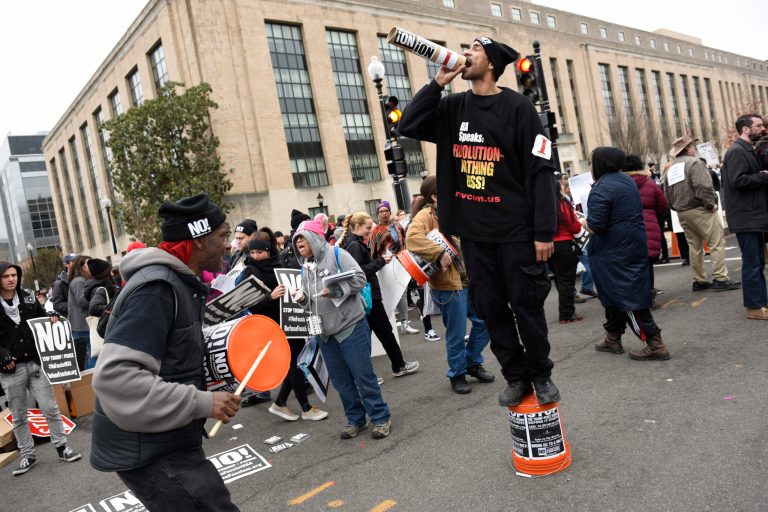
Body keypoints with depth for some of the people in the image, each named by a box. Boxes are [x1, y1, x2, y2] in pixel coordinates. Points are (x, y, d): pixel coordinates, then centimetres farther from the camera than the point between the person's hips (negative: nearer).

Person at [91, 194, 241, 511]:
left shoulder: (176, 283, 11)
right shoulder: (156, 289, -22)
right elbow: (115, 377, -29)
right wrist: (203, 403, -27)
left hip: (165, 441, 10)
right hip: (147, 450, -10)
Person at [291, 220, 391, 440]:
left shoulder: (336, 253, -6)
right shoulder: (305, 267, 13)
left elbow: (359, 278, -13)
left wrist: (336, 290, -24)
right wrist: (302, 298, -2)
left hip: (350, 326, -7)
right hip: (324, 332, 7)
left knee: (363, 375, -1)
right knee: (341, 380, 12)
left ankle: (381, 417, 13)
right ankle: (355, 419, 26)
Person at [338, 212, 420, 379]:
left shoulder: (351, 243, 14)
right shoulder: (354, 245, -16)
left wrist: (378, 260, 8)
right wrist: (380, 261, -19)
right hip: (368, 296, -9)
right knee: (385, 331, 4)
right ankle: (399, 366, 18)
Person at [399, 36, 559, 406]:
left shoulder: (516, 106, -6)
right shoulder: (453, 107, 10)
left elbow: (541, 171, -9)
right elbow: (408, 126, 2)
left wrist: (545, 231, -15)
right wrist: (437, 83, -5)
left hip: (516, 230, -5)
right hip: (473, 231, 5)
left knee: (526, 305, 4)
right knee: (490, 308, 10)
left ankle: (541, 375, 24)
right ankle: (515, 376, 25)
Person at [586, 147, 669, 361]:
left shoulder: (601, 189, -19)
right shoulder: (627, 180, 10)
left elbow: (595, 227, -24)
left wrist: (586, 223, -4)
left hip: (614, 253, -9)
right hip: (634, 245, 9)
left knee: (628, 299, -3)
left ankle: (654, 345, -2)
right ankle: (613, 339, 30)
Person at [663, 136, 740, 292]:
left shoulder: (669, 170, 14)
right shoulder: (694, 162, -9)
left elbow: (668, 195, 12)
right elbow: (703, 186, -21)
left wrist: (678, 208, 15)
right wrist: (711, 204, -12)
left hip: (682, 213, 8)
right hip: (700, 209, -8)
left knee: (694, 246, 13)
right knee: (717, 243, -4)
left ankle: (699, 281, 15)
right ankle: (720, 279, -8)